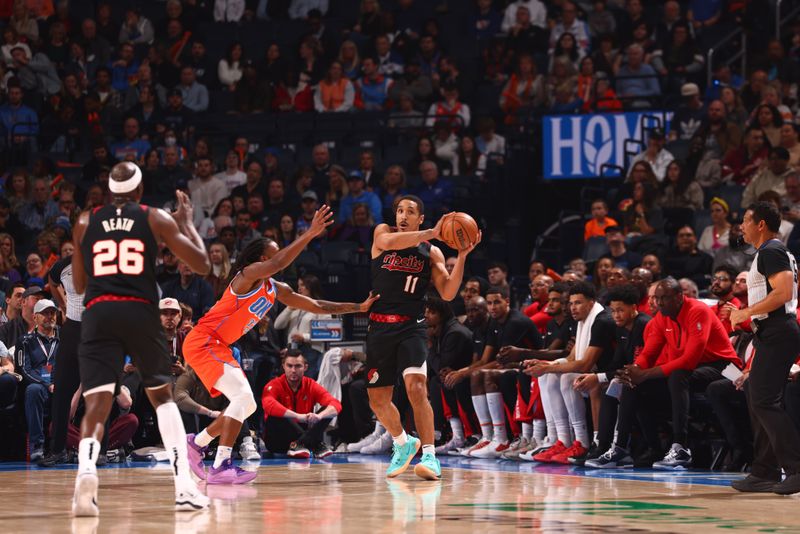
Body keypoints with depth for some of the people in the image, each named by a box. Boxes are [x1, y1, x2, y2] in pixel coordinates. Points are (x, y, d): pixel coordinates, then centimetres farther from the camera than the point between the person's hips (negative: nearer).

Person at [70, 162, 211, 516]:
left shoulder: (85, 223, 15)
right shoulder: (156, 219, 10)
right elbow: (201, 264, 11)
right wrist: (187, 221, 24)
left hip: (98, 313, 0)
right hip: (140, 311, 0)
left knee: (96, 403, -6)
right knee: (162, 395, 19)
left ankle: (86, 470, -37)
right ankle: (184, 487, 9)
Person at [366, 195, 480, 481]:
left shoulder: (431, 253, 6)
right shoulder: (382, 233, 6)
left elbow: (448, 293, -3)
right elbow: (389, 241, -20)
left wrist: (462, 256, -13)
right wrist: (431, 233, -24)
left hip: (411, 327, -2)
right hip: (380, 326, 2)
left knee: (416, 387, -24)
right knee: (377, 399, 9)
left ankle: (430, 456, -22)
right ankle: (403, 443, 36)